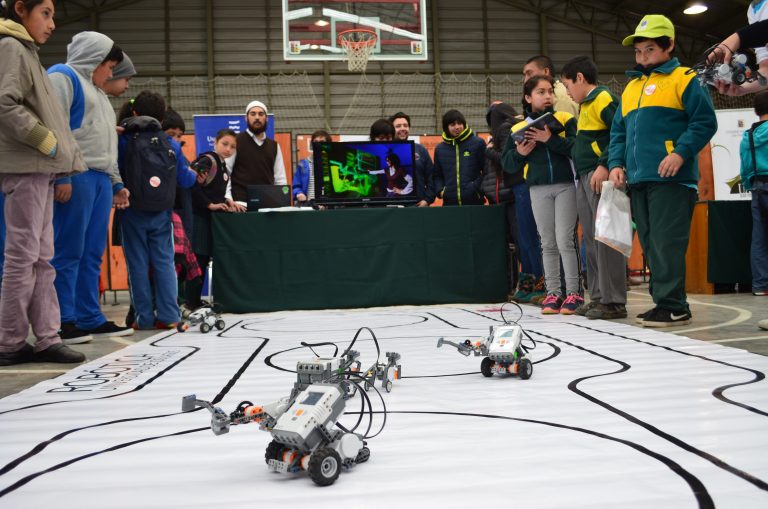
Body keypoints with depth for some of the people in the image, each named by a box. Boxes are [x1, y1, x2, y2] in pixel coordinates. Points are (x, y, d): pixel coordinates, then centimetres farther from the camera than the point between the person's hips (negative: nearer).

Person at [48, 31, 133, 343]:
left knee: (93, 253, 7)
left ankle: (90, 319, 11)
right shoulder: (63, 76, 1)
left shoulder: (96, 91, 29)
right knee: (69, 251, -8)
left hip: (101, 179, 9)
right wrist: (61, 175, -20)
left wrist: (116, 182, 26)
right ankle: (64, 321, -5)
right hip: (76, 176, -9)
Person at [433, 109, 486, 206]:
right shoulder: (440, 149, 11)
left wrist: (476, 187, -9)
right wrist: (440, 190, 2)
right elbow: (437, 175, 19)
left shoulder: (478, 143, 2)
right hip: (450, 202, 2)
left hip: (474, 202, -2)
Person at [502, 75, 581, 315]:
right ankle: (553, 292, 14)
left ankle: (574, 292, 5)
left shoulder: (566, 120, 3)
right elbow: (508, 164, 8)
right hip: (538, 189, 3)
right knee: (548, 243, 7)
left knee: (565, 240, -4)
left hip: (566, 185, -2)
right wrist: (520, 153, -11)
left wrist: (550, 139, -18)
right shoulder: (519, 128, 8)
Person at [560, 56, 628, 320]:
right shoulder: (585, 105, 22)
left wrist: (605, 165, -22)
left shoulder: (604, 98, -7)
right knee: (590, 239, 10)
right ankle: (598, 297, 16)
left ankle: (614, 301, -6)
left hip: (601, 176, -10)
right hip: (584, 178, 10)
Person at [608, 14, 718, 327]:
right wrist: (616, 163, 8)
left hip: (670, 179, -7)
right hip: (637, 180, 7)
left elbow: (705, 122, -6)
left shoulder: (683, 79, 1)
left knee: (667, 243, -10)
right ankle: (664, 302, 17)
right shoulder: (630, 88, 21)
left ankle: (673, 306, -5)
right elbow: (618, 132, 22)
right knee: (650, 244, 9)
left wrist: (682, 152, -17)